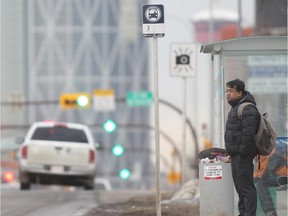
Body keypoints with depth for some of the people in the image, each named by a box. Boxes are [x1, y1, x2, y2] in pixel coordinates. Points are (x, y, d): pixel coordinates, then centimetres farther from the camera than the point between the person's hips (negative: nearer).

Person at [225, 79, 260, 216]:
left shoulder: (247, 109, -16)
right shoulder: (235, 107, 18)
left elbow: (248, 132, -24)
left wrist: (242, 150, -23)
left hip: (243, 155, -11)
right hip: (236, 154, 11)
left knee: (246, 186, -11)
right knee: (240, 186, 16)